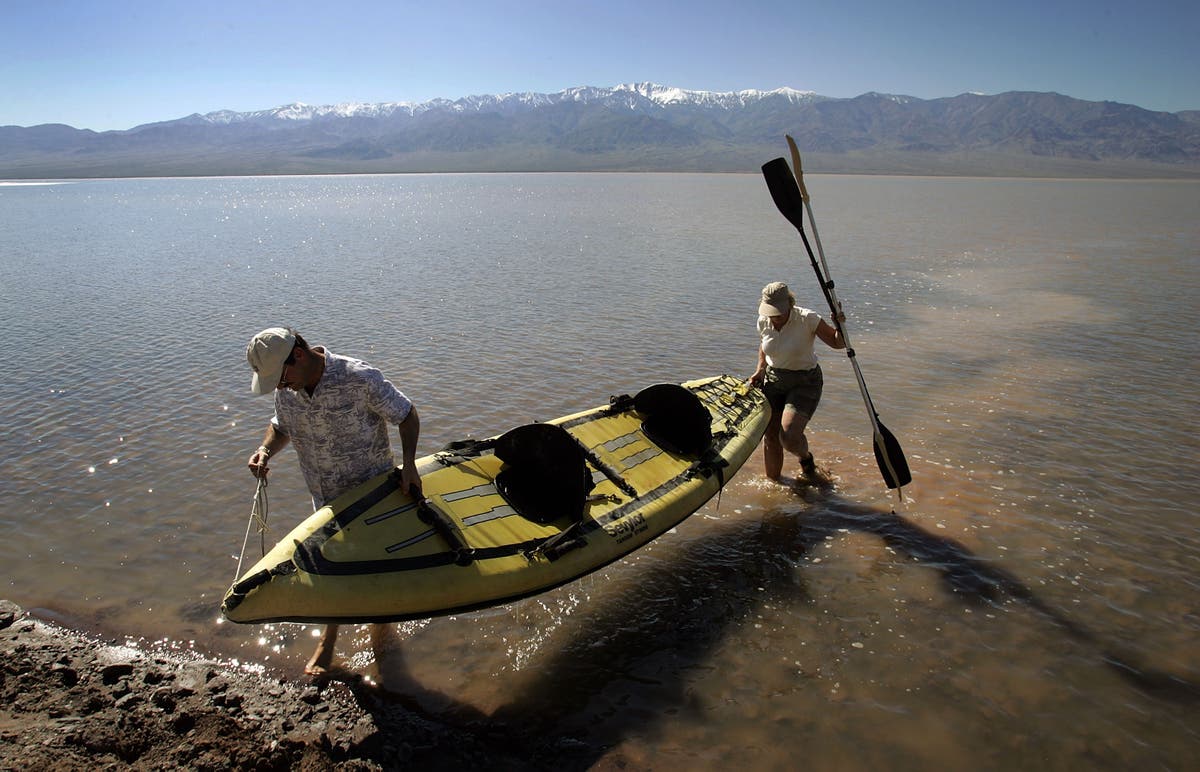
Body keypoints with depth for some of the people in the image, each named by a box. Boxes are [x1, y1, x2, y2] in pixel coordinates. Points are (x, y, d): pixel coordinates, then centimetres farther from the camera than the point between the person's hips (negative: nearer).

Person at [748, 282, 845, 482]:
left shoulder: (807, 319, -19)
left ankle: (806, 458, 15)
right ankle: (773, 480, 29)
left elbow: (838, 343, -13)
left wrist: (839, 326, -34)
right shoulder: (763, 322, -4)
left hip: (804, 383, -5)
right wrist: (760, 370, 3)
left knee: (789, 436, -20)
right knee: (770, 437, 6)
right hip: (773, 381, 5)